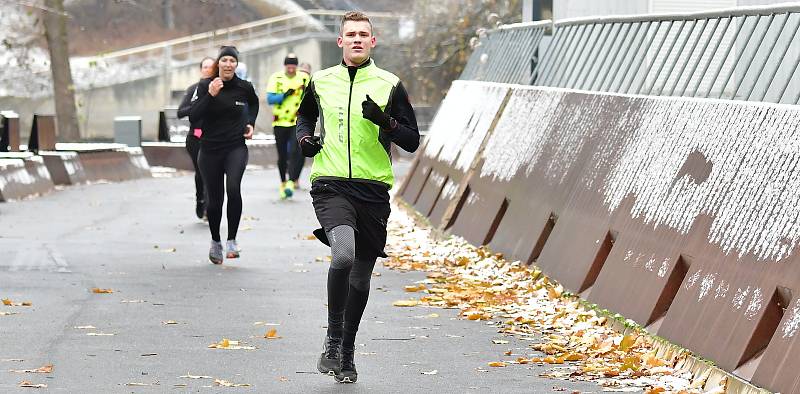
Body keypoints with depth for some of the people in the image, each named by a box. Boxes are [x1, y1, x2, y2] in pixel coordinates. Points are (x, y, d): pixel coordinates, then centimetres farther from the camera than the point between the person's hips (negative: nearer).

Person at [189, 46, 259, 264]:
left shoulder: (244, 87, -1)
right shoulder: (205, 86, -6)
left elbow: (254, 103, 23)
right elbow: (193, 117, -16)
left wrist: (250, 123, 9)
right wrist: (210, 95, -26)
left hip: (236, 148, 0)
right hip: (210, 150, 0)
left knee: (233, 188, -26)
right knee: (215, 200, 6)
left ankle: (232, 240, -16)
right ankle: (215, 242, 32)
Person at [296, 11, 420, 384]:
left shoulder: (389, 85, 3)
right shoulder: (321, 81, 8)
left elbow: (412, 140, 3)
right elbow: (305, 115, 28)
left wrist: (385, 122, -15)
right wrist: (304, 137, 6)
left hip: (373, 189, 1)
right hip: (331, 185, -1)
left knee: (361, 276, 9)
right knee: (343, 255, -26)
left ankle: (346, 352, 27)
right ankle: (333, 337, -10)